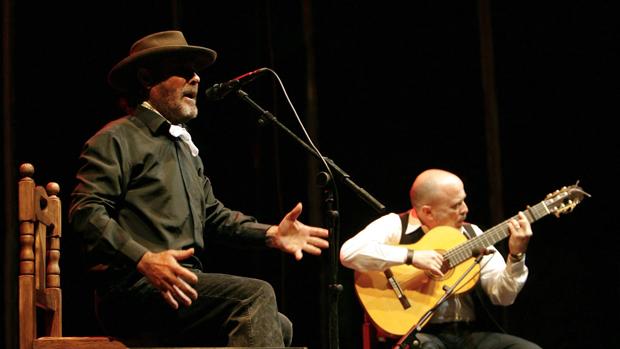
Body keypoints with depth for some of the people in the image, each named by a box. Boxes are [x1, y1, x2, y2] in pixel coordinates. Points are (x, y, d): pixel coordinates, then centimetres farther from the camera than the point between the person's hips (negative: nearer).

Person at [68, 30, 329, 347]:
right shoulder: (118, 139, -2)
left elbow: (212, 214, 27)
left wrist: (271, 234, 9)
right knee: (256, 295, -24)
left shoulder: (184, 146, 28)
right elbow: (85, 211, -14)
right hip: (132, 289, -9)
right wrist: (144, 260, -28)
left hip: (184, 284, 9)